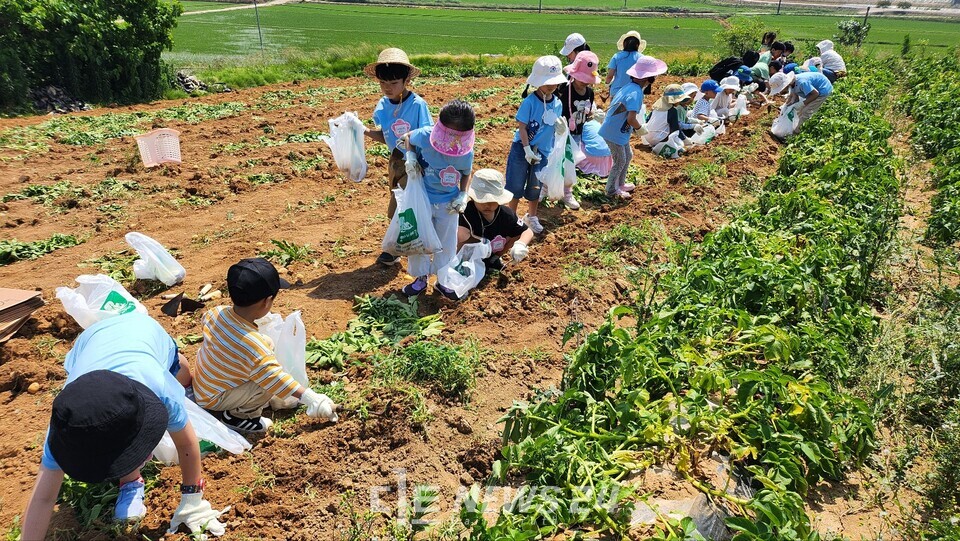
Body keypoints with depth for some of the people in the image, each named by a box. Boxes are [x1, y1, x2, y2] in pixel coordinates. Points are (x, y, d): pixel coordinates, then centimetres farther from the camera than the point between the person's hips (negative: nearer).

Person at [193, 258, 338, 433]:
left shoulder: (217, 313, -16)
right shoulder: (254, 347, -37)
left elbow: (204, 320, 10)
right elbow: (279, 381, -33)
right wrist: (312, 399, -27)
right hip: (214, 399, -8)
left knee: (268, 344, 5)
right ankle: (237, 415, 0)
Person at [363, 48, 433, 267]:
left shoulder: (417, 104, -20)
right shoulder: (382, 106, -1)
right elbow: (385, 136, 8)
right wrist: (365, 131, -7)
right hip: (396, 159, 6)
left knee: (397, 210, -3)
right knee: (402, 207, 15)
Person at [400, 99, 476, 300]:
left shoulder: (466, 153, -19)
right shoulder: (425, 136, -24)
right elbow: (408, 137, 0)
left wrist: (463, 195, -11)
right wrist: (411, 157, -18)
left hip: (448, 203, 1)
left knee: (446, 243, 15)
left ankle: (444, 281, 36)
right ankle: (421, 278, 35)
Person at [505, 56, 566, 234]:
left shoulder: (557, 104, 0)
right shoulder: (530, 102, -15)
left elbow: (555, 129, 8)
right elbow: (521, 127, -14)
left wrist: (560, 127, -15)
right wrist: (527, 150, -19)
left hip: (543, 151, 4)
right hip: (522, 148, -4)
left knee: (535, 187, 16)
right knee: (516, 185, 6)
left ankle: (531, 216, 36)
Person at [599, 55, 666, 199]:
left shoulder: (630, 87, 3)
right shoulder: (636, 93, -25)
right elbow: (631, 119, -32)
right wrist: (640, 128, -13)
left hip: (620, 131, 9)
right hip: (615, 133, -9)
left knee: (628, 156, 22)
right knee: (620, 161, 4)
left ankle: (620, 183, 37)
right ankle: (611, 190, 18)